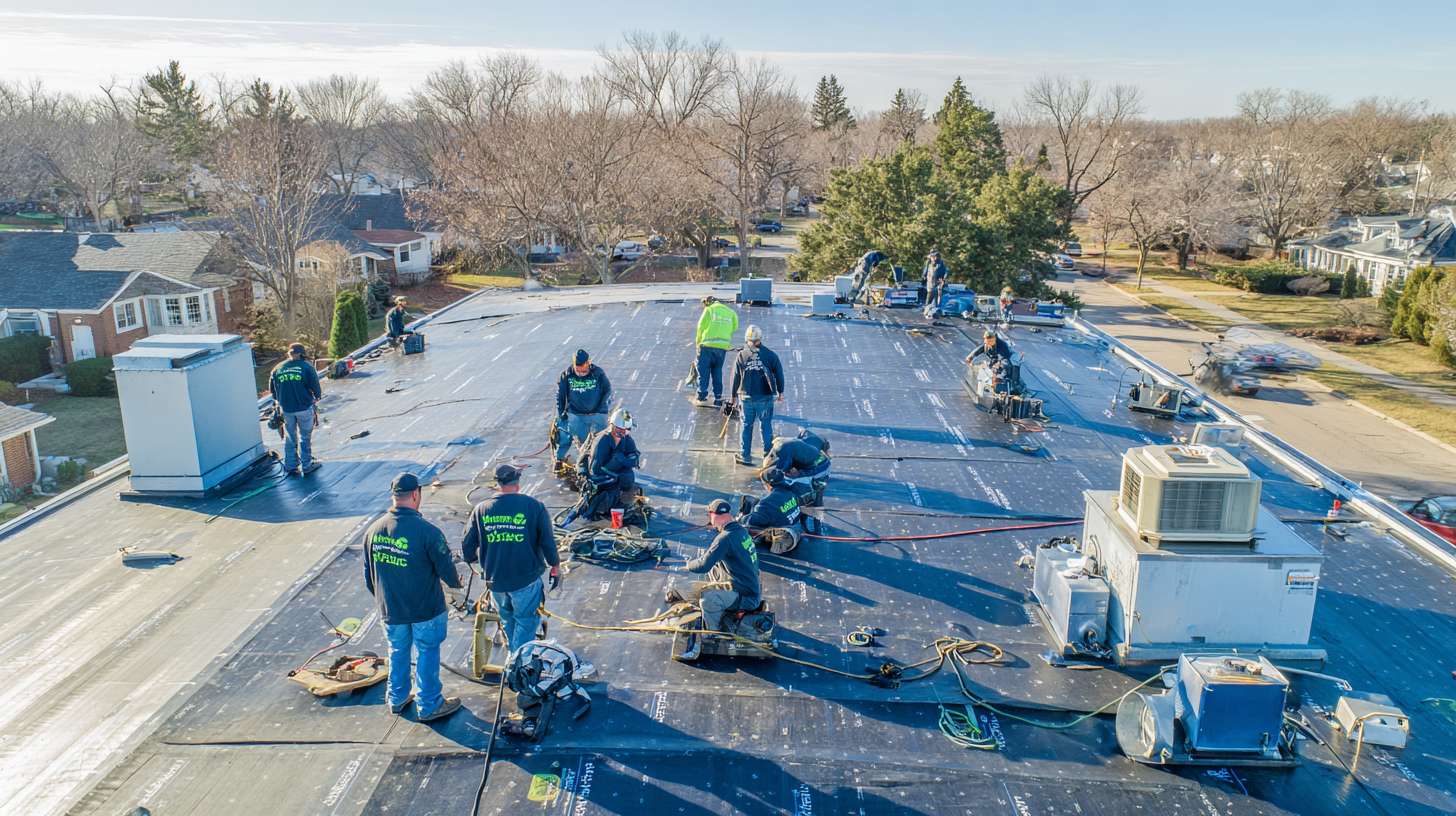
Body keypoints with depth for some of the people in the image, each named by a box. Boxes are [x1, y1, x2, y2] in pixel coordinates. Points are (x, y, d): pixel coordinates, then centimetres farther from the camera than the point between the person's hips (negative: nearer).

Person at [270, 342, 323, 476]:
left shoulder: (277, 369, 3)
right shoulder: (306, 366, -8)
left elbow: (272, 391, 11)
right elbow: (316, 389, -6)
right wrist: (316, 398, 15)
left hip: (286, 409, 3)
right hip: (305, 408, -3)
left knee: (290, 438, 16)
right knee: (305, 437, 9)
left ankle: (290, 466, 22)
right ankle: (306, 466, 15)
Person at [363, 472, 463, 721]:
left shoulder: (373, 530, -6)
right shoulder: (428, 531, -23)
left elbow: (368, 573, 6)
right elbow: (446, 568, -14)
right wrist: (455, 582, 8)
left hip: (390, 608, 5)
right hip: (425, 608, -5)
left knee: (398, 652, 23)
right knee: (427, 654, 11)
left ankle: (397, 699, 38)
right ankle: (429, 705, 23)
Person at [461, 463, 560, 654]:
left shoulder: (481, 509, -1)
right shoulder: (534, 506, -10)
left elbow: (467, 547, 4)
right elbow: (548, 543, -8)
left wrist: (474, 565, 24)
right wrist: (555, 566, 8)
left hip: (494, 579, 4)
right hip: (526, 580, -3)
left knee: (507, 619, 23)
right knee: (526, 621, 10)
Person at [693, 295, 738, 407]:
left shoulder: (709, 310, 0)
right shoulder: (731, 313, 12)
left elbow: (701, 327, 1)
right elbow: (734, 328, 7)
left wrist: (698, 341, 15)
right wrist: (727, 342, 13)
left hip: (707, 346, -4)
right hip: (723, 347, 4)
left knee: (703, 372, 5)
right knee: (717, 373, 13)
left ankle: (702, 397, 0)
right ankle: (718, 399, 12)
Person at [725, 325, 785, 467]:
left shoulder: (741, 356, -3)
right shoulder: (770, 355, -4)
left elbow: (735, 377, 2)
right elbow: (779, 374, 3)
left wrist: (733, 396, 13)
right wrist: (780, 392, 16)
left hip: (747, 397, 1)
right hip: (765, 397, 0)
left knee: (746, 426, 10)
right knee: (765, 426, 9)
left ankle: (744, 456, 13)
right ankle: (768, 455, 13)